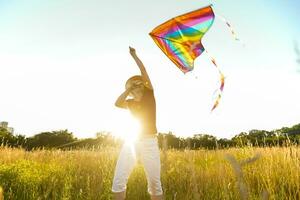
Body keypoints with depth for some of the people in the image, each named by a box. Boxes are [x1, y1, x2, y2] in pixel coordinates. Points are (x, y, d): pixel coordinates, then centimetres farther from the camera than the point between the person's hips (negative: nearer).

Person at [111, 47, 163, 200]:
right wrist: (128, 89, 3)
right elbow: (117, 103, -7)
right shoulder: (130, 103, 14)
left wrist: (134, 55, 7)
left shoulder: (149, 95, 7)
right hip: (131, 142, 3)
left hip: (149, 142, -3)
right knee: (118, 181, -7)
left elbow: (144, 73, 0)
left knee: (155, 183, -2)